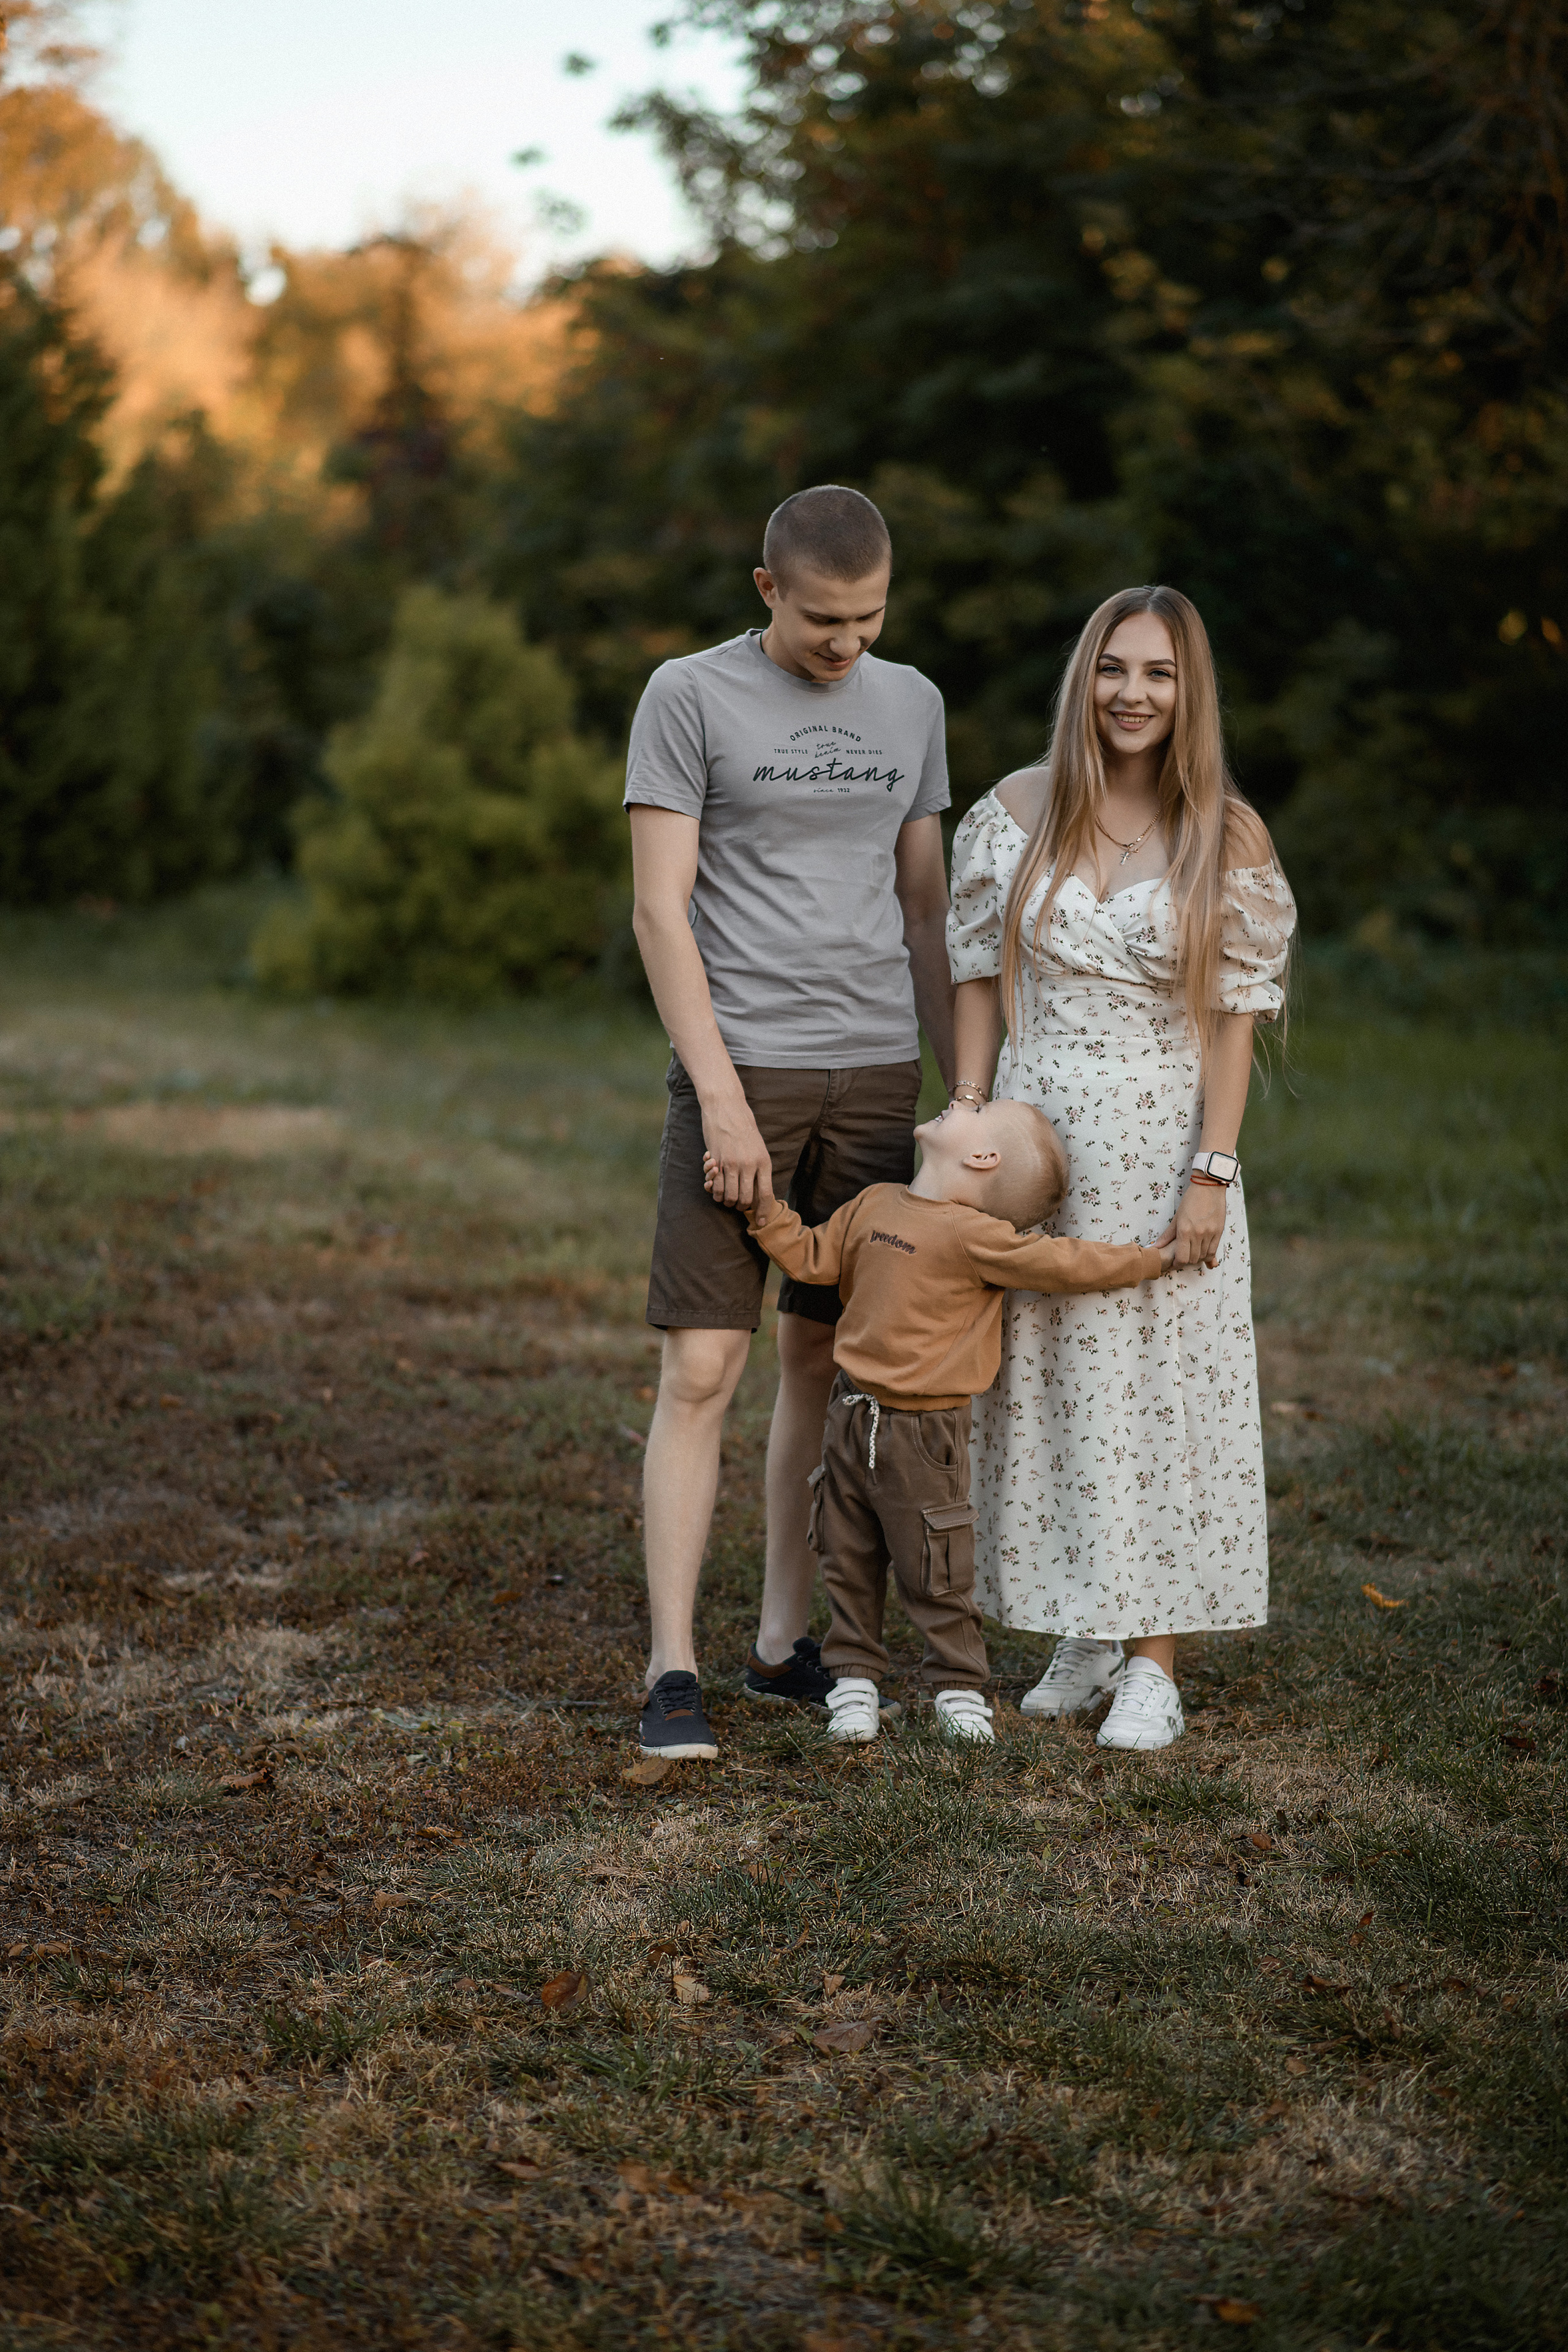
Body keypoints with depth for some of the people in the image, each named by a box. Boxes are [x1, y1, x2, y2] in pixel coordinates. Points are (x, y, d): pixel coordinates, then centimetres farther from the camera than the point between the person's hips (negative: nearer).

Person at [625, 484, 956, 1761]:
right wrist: (722, 1094, -14)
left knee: (826, 1361, 9)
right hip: (739, 1069, -4)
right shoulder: (689, 696, -2)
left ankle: (789, 1639, 18)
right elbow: (661, 909, -7)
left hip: (876, 1077, 4)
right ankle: (673, 1670, -4)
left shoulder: (912, 704, 12)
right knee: (702, 1369, -7)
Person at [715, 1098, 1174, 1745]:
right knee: (849, 1563, 12)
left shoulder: (973, 1236, -15)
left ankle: (957, 1686, 21)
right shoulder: (875, 1203, 4)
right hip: (853, 1418, 6)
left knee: (934, 1572, 4)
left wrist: (1152, 1259, -12)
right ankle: (855, 1679, 25)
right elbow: (811, 1258, 12)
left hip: (924, 1435, -6)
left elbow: (1064, 1263, -12)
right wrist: (762, 1205, 3)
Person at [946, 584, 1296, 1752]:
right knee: (1043, 1383, 6)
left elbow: (1236, 1015, -3)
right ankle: (1083, 1635, 20)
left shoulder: (1230, 838, -2)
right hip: (1037, 1142, 2)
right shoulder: (1018, 813, 3)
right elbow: (981, 977, 7)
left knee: (1158, 1390, 0)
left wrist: (1213, 1173, -9)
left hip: (1161, 1149, -2)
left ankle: (1152, 1664, 6)